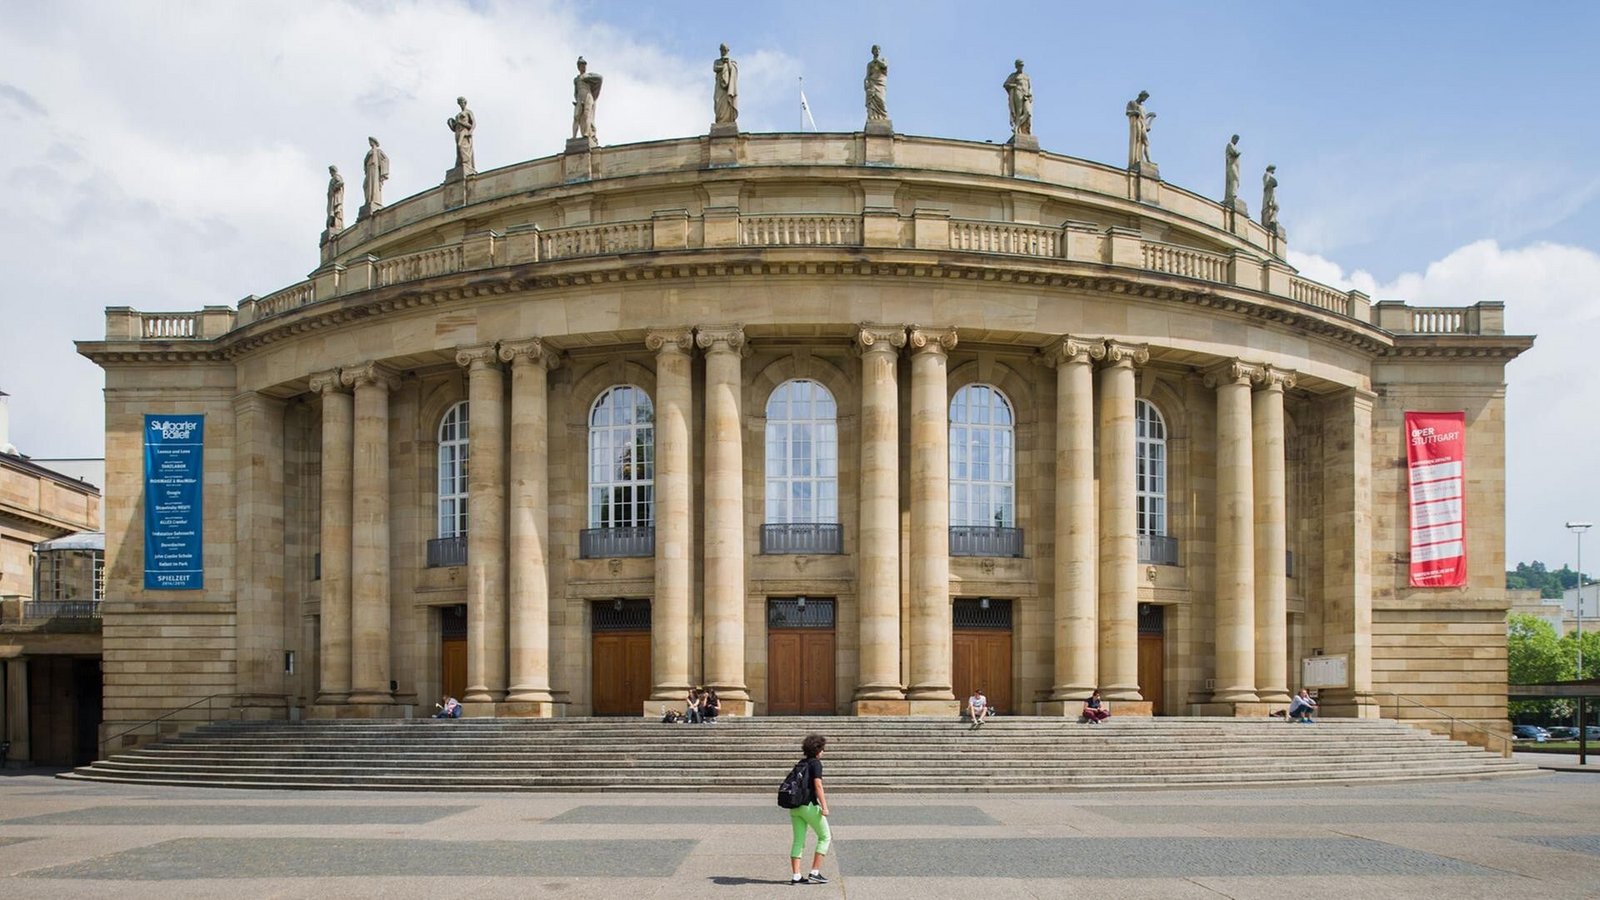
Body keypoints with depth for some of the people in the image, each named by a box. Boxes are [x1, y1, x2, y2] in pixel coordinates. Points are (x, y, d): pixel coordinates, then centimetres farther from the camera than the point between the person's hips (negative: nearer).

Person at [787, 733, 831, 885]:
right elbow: (818, 785, -15)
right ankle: (814, 872, 2)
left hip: (794, 806, 7)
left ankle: (796, 876, 4)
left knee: (798, 841, 8)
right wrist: (824, 807, -17)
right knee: (825, 837, 6)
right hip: (809, 805, -7)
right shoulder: (816, 763, -6)